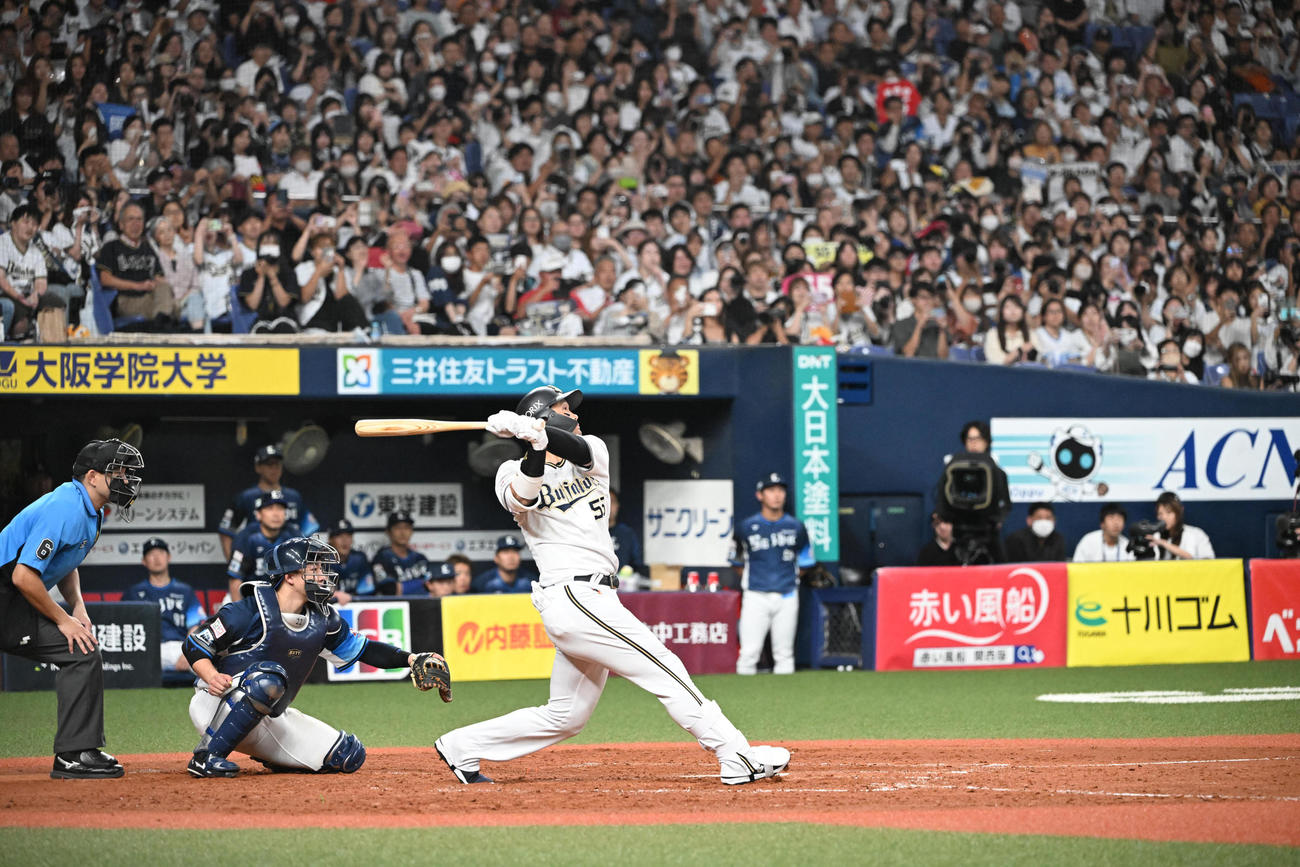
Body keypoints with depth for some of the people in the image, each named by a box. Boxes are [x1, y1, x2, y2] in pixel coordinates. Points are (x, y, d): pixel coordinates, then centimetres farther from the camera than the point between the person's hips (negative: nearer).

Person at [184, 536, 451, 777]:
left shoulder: (321, 620, 3)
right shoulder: (252, 611, -17)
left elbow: (361, 649, 14)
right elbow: (195, 645, -13)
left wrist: (412, 659, 1)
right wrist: (212, 677, -32)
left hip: (270, 719, 7)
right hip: (217, 707, -7)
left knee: (348, 756, -3)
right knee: (269, 677, -40)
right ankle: (207, 757, -30)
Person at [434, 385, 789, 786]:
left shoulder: (593, 453, 15)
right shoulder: (515, 473, 2)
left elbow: (577, 448, -10)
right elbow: (524, 497, -23)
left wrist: (536, 432, -27)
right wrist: (534, 447, -35)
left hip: (594, 599, 8)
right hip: (573, 597, -8)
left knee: (565, 716, 12)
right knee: (663, 669, -11)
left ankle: (462, 746, 21)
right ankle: (737, 757, -11)